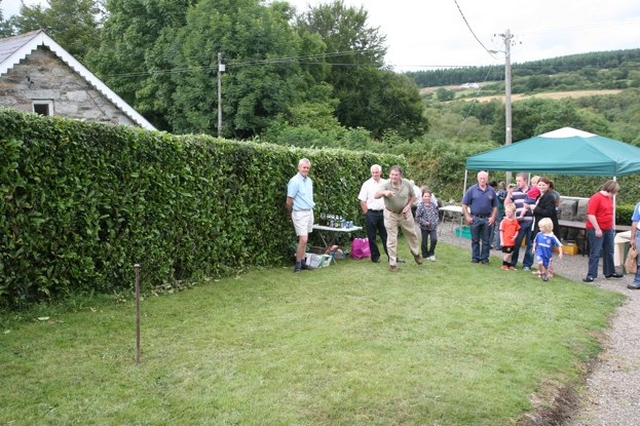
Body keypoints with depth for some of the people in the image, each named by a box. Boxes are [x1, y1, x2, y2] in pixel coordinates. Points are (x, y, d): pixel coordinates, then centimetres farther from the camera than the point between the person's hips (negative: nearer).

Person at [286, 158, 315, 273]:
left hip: (309, 212, 7)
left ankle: (302, 262, 18)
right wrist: (290, 214, 2)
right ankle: (298, 264, 1)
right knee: (303, 239, -10)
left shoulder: (309, 180, 9)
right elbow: (289, 201, -10)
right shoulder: (295, 181, -14)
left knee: (304, 239, 11)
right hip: (300, 213, -7)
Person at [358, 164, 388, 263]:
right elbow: (362, 201, -2)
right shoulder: (367, 184, -1)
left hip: (383, 213, 2)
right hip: (371, 213, -2)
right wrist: (367, 213, -4)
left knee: (386, 236, 6)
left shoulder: (386, 183, 6)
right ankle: (375, 257, 15)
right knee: (372, 237, 4)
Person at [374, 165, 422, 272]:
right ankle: (392, 263, 11)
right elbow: (376, 195, -39)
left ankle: (416, 254, 43)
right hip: (390, 214, -3)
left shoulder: (407, 184, -13)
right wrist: (384, 192, -60)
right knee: (392, 239, 0)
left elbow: (412, 196, 4)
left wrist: (408, 205, -12)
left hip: (404, 213, 3)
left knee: (411, 234, 17)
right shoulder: (386, 184, -23)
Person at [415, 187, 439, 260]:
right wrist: (425, 223, -16)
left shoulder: (433, 205, 2)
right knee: (424, 242, 8)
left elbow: (436, 214, 14)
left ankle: (431, 253, 11)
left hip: (433, 227, 3)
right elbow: (417, 217, -12)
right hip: (424, 227, -3)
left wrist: (436, 221, -1)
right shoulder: (421, 205, -12)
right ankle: (425, 255, 27)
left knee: (434, 239, -12)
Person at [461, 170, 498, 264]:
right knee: (475, 240, 8)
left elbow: (495, 206, 8)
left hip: (487, 219, 1)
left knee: (486, 241, 7)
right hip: (475, 218, -1)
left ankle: (484, 258, 15)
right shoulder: (472, 190, -2)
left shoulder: (491, 191, 4)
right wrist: (467, 217, -7)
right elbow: (464, 205, -1)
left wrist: (493, 217, -2)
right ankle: (475, 258, 18)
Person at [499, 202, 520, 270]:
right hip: (505, 241, -5)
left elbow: (517, 230, 12)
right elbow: (501, 231, -9)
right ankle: (504, 265, 16)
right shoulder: (504, 221, -11)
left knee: (510, 254, 14)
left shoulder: (515, 221, 4)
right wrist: (501, 241, -11)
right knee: (507, 253, -1)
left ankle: (509, 266, 26)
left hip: (512, 241, 5)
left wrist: (515, 236, -6)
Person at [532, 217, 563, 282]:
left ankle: (546, 276, 37)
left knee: (547, 267, 13)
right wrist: (534, 248, 12)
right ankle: (542, 273, 0)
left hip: (548, 255, 0)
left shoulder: (552, 237, -16)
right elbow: (535, 241, 11)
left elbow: (559, 245, -10)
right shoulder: (539, 234, -9)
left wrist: (560, 253, -11)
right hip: (540, 253, 0)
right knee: (540, 263, -25)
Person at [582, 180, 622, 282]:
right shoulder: (596, 198, -16)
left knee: (609, 252, 16)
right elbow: (590, 214, -21)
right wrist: (597, 229, -20)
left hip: (608, 230, 8)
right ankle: (591, 275, -2)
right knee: (595, 253, -6)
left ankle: (609, 272, 29)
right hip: (596, 230, -8)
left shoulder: (609, 198, 11)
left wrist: (612, 227, 20)